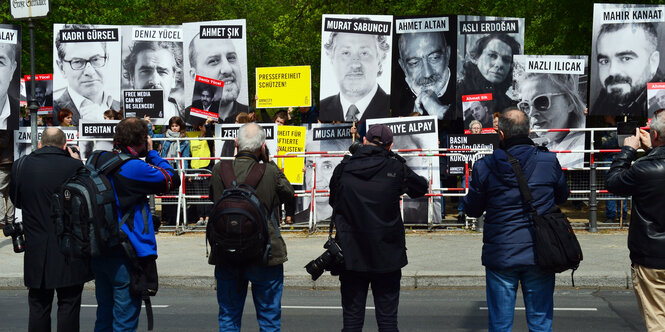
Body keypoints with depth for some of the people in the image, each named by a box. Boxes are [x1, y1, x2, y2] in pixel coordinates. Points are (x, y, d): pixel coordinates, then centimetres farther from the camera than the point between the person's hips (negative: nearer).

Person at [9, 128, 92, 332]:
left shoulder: (21, 167, -2)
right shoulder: (74, 166, -13)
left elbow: (16, 200, 12)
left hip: (37, 252, 3)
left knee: (38, 308, 11)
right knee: (69, 306, 5)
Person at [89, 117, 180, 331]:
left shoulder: (99, 161, 5)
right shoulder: (134, 167, -18)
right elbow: (173, 180, -9)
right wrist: (151, 153, 2)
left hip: (99, 252, 8)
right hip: (125, 255, -8)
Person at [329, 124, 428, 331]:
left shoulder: (343, 169, -2)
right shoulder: (395, 169, -7)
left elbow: (333, 201, 12)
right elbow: (421, 187, 12)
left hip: (351, 255, 1)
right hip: (387, 256, -1)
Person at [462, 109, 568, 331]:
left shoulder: (485, 167, -8)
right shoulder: (549, 162, -6)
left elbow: (472, 209, 3)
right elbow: (562, 196, 11)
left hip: (500, 257, -1)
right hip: (539, 255, 1)